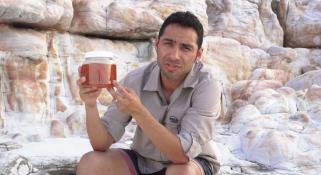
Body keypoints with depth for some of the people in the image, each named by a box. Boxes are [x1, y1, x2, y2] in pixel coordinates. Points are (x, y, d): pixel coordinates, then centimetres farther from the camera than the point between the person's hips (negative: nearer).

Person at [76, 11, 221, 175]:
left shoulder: (207, 86, -24)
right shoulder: (136, 80, -15)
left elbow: (184, 154, -33)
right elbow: (101, 144, -14)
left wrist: (138, 111, -41)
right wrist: (91, 105, -34)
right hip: (142, 161, 3)